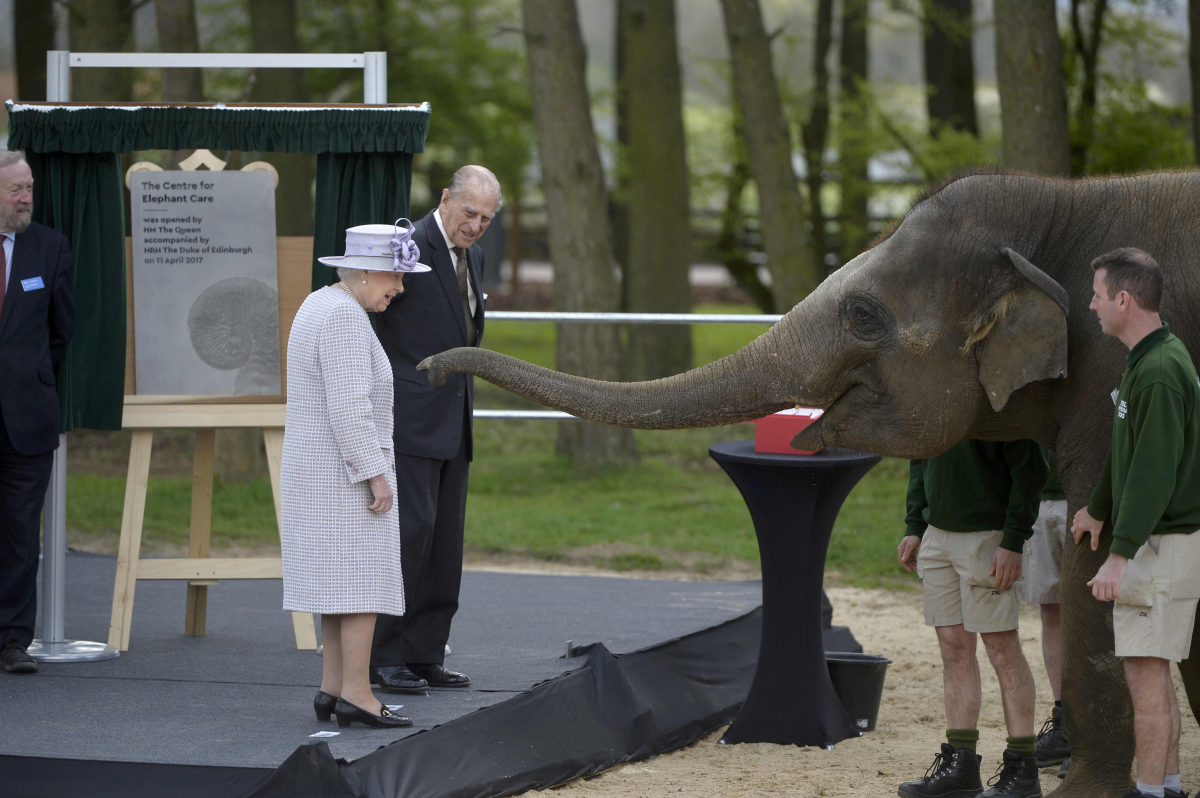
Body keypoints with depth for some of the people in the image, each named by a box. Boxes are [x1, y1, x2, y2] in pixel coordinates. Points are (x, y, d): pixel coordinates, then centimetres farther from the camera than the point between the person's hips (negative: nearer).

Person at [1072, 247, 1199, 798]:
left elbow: (1154, 472, -27)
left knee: (1146, 673, -8)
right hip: (1152, 540, 10)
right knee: (1153, 674, 14)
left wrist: (1120, 555, -30)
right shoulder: (1141, 363, 12)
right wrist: (1098, 509, 40)